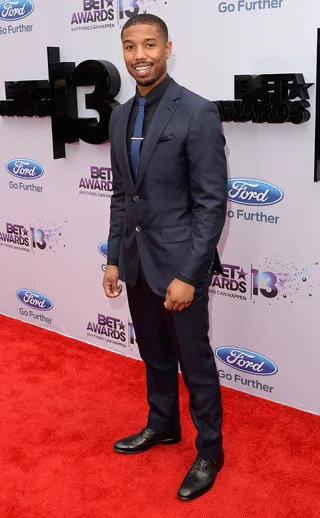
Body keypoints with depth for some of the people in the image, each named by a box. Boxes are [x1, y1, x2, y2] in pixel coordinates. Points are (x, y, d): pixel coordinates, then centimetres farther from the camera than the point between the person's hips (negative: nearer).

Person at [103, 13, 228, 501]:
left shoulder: (198, 113, -14)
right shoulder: (121, 117, 7)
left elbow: (213, 202, -16)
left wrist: (188, 275, -19)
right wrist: (114, 258, 10)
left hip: (178, 263, -6)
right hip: (136, 261, 6)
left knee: (195, 361, 8)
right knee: (155, 355, 22)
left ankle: (209, 451, 27)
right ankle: (162, 424, 43)